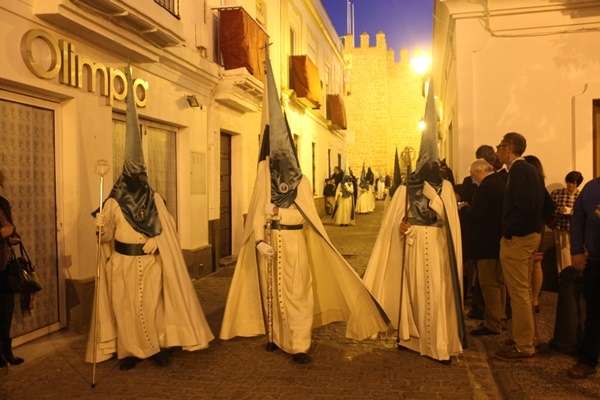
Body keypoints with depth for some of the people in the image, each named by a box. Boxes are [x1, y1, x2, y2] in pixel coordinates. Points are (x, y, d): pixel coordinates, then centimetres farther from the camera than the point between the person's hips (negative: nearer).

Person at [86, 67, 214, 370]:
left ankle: (158, 347, 17)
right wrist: (100, 224, -30)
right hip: (123, 263, 0)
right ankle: (128, 351, 17)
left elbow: (166, 228, 3)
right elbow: (105, 232, -8)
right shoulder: (114, 202, -2)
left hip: (150, 262, 1)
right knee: (125, 307, 6)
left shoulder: (155, 199, 2)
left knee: (153, 305, 6)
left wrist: (155, 242, -13)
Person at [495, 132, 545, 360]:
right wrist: (537, 225, 18)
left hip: (517, 239, -10)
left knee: (518, 292, -2)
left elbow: (524, 205, -25)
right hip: (531, 235, 10)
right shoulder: (530, 169, 13)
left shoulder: (518, 170, -17)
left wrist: (508, 231, -15)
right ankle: (523, 337, 30)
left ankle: (523, 345, 6)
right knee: (523, 291, 18)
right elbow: (545, 203, 18)